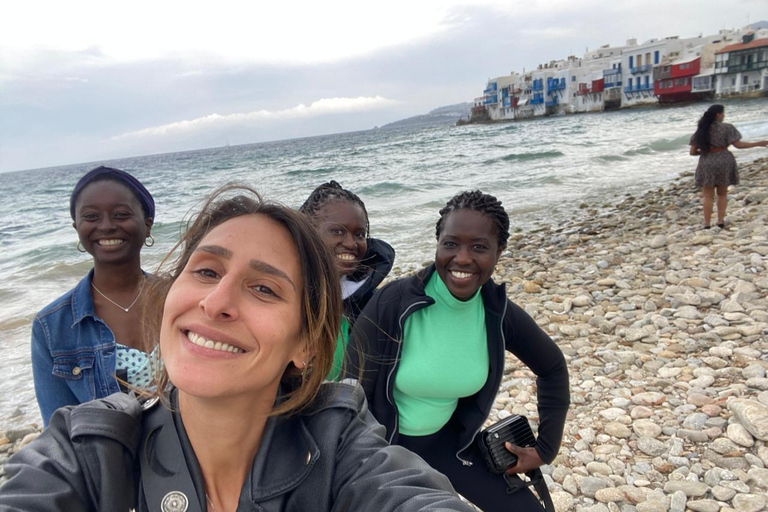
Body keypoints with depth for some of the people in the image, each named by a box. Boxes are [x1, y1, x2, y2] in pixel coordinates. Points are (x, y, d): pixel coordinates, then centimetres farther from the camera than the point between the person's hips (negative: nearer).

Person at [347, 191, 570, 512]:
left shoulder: (500, 314, -15)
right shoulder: (391, 303, -28)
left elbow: (553, 369, 4)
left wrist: (545, 449, 4)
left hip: (447, 440, 4)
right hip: (382, 444, -3)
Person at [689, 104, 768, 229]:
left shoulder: (701, 131, 1)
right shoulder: (727, 128, -5)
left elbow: (693, 152, 0)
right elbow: (738, 144, -10)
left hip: (707, 164, 1)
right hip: (724, 162, -1)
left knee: (708, 196, 7)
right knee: (722, 194, 16)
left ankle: (707, 224, 1)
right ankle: (721, 221, 11)